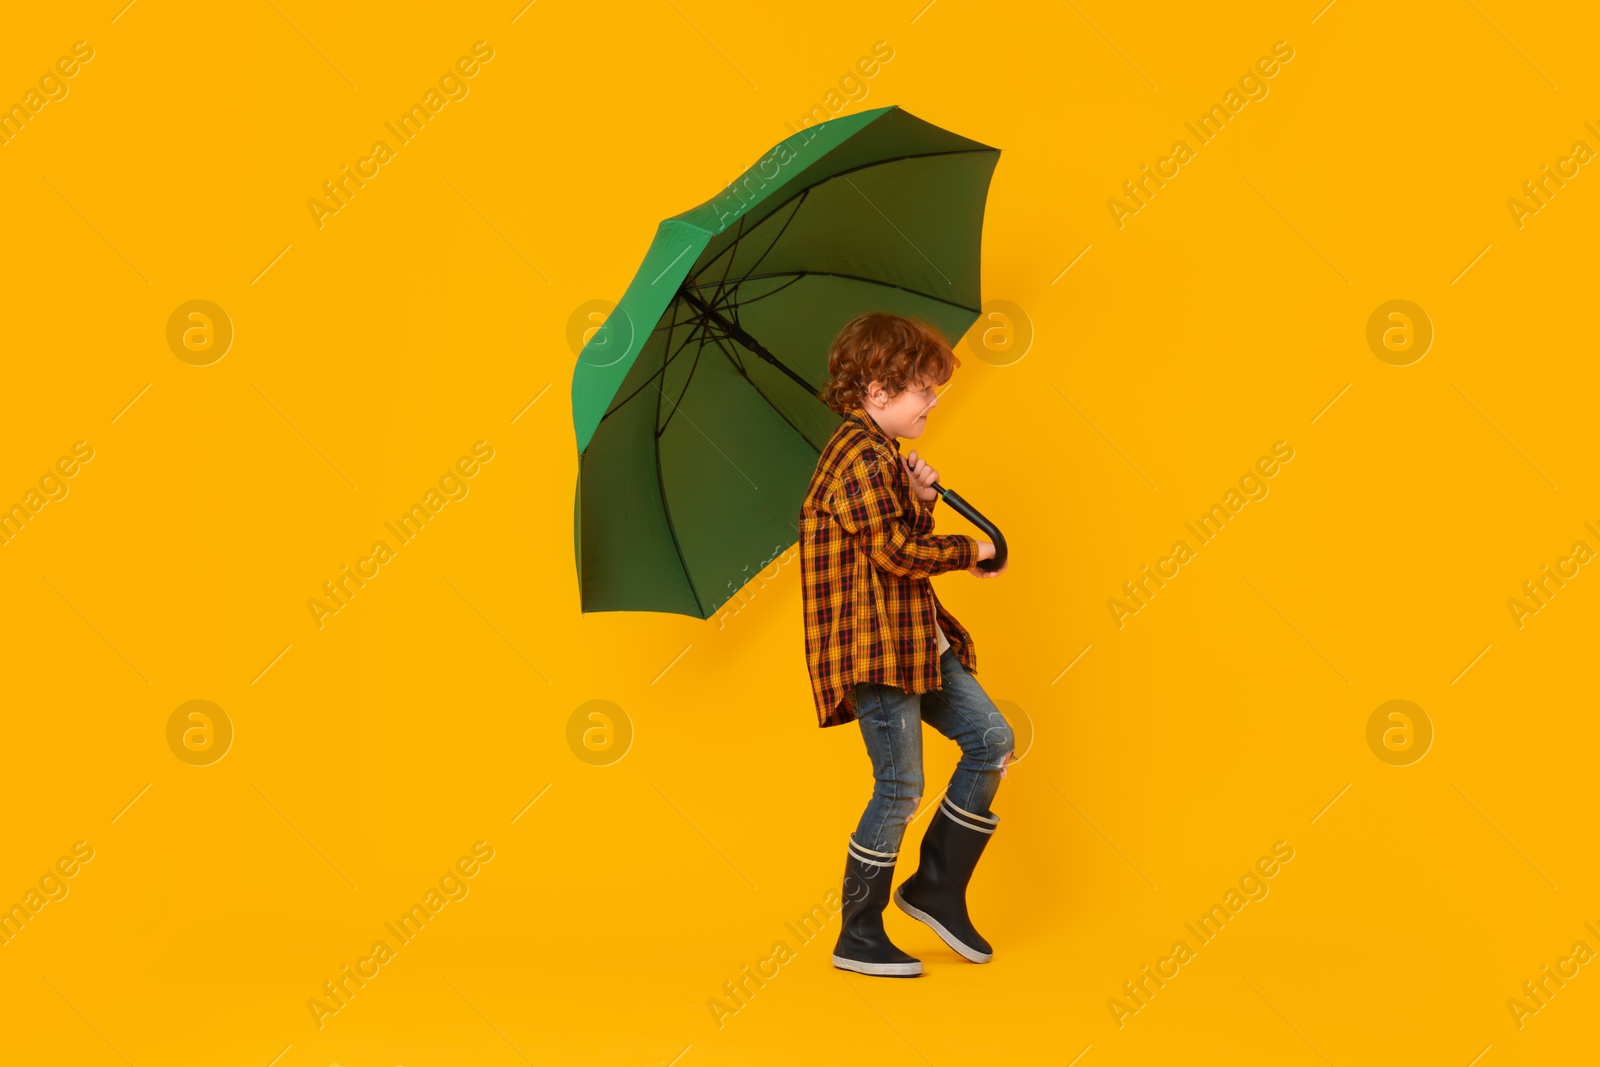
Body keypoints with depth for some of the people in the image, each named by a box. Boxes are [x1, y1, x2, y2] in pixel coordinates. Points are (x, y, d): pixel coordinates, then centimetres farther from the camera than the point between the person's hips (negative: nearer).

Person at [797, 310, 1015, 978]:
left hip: (917, 640, 10)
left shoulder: (883, 454, 17)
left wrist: (921, 497, 1)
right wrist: (969, 551, -9)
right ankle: (858, 938, 8)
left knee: (991, 739, 10)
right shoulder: (860, 455, -16)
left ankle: (936, 887, 18)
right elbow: (894, 552, -22)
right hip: (876, 647, -10)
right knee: (900, 788, -5)